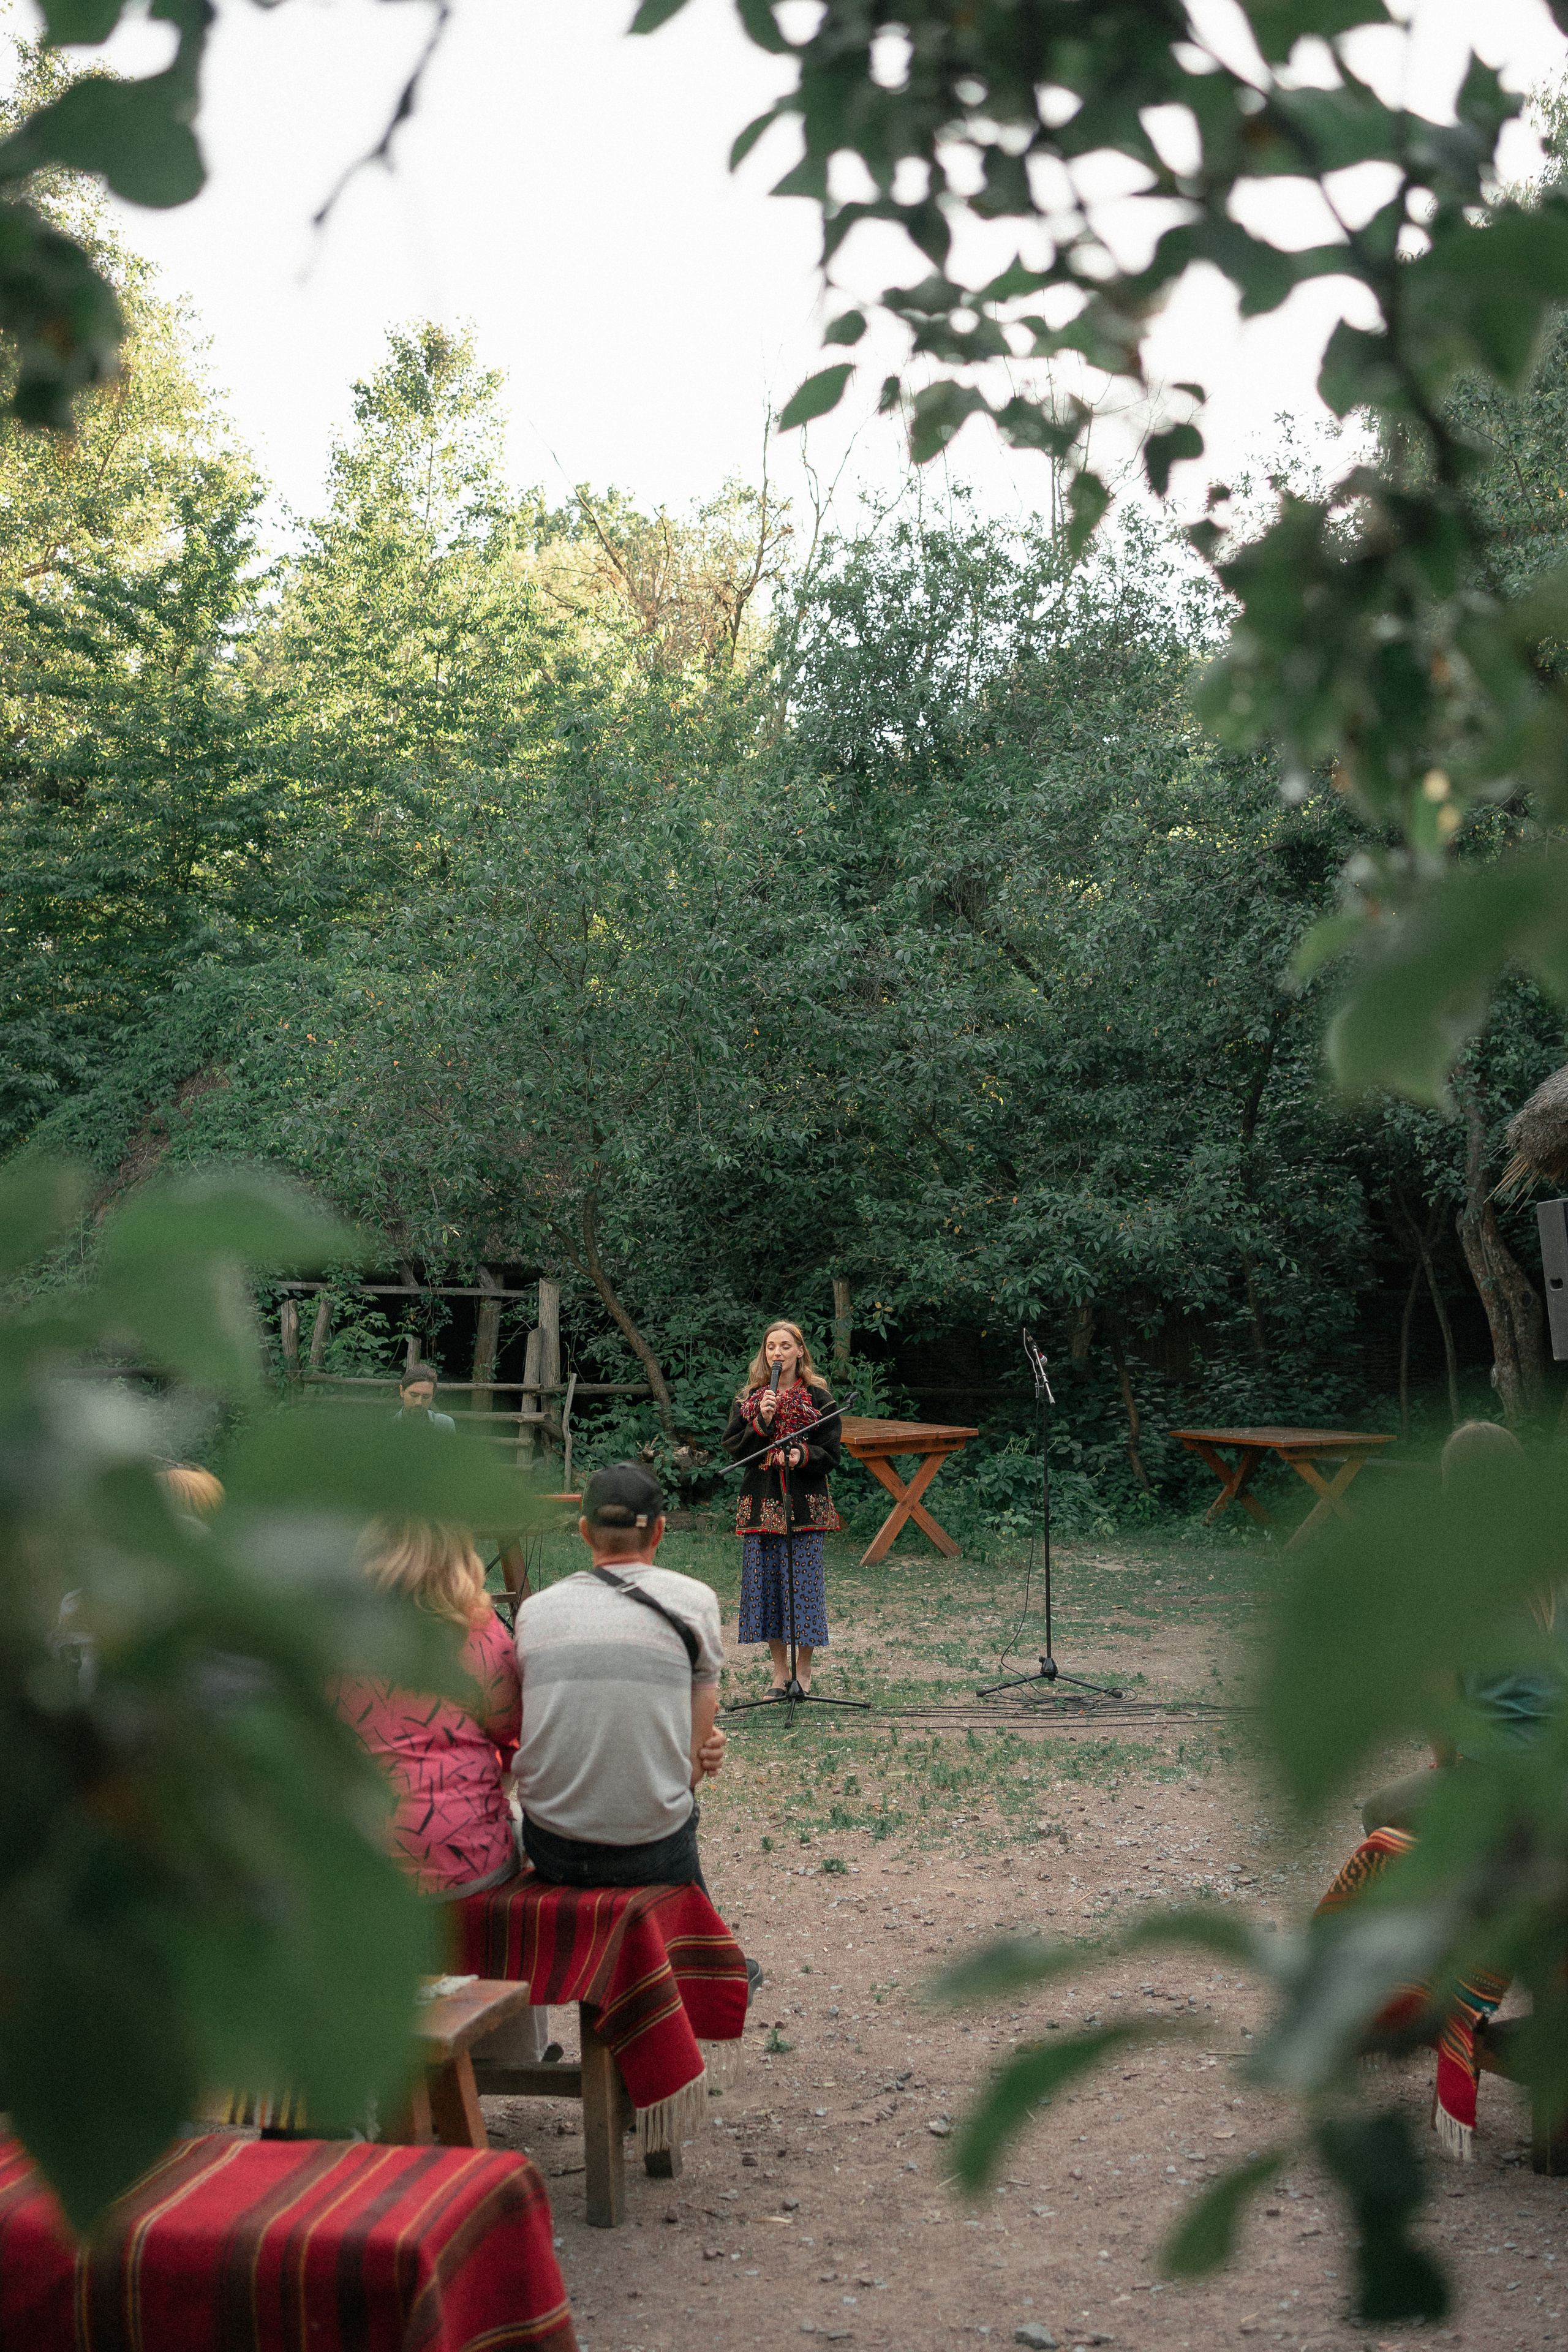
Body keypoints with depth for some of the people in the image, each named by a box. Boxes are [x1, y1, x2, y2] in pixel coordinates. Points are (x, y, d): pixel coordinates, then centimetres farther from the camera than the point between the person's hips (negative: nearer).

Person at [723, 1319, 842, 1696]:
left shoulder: (818, 1399, 3)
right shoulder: (748, 1399, 10)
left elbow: (830, 1454, 0)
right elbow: (733, 1449, 2)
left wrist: (804, 1457, -19)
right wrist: (761, 1422, -13)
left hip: (805, 1504, -2)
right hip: (760, 1505, 2)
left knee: (805, 1583, -3)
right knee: (766, 1584, 4)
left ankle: (803, 1669, 9)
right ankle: (780, 1670, 15)